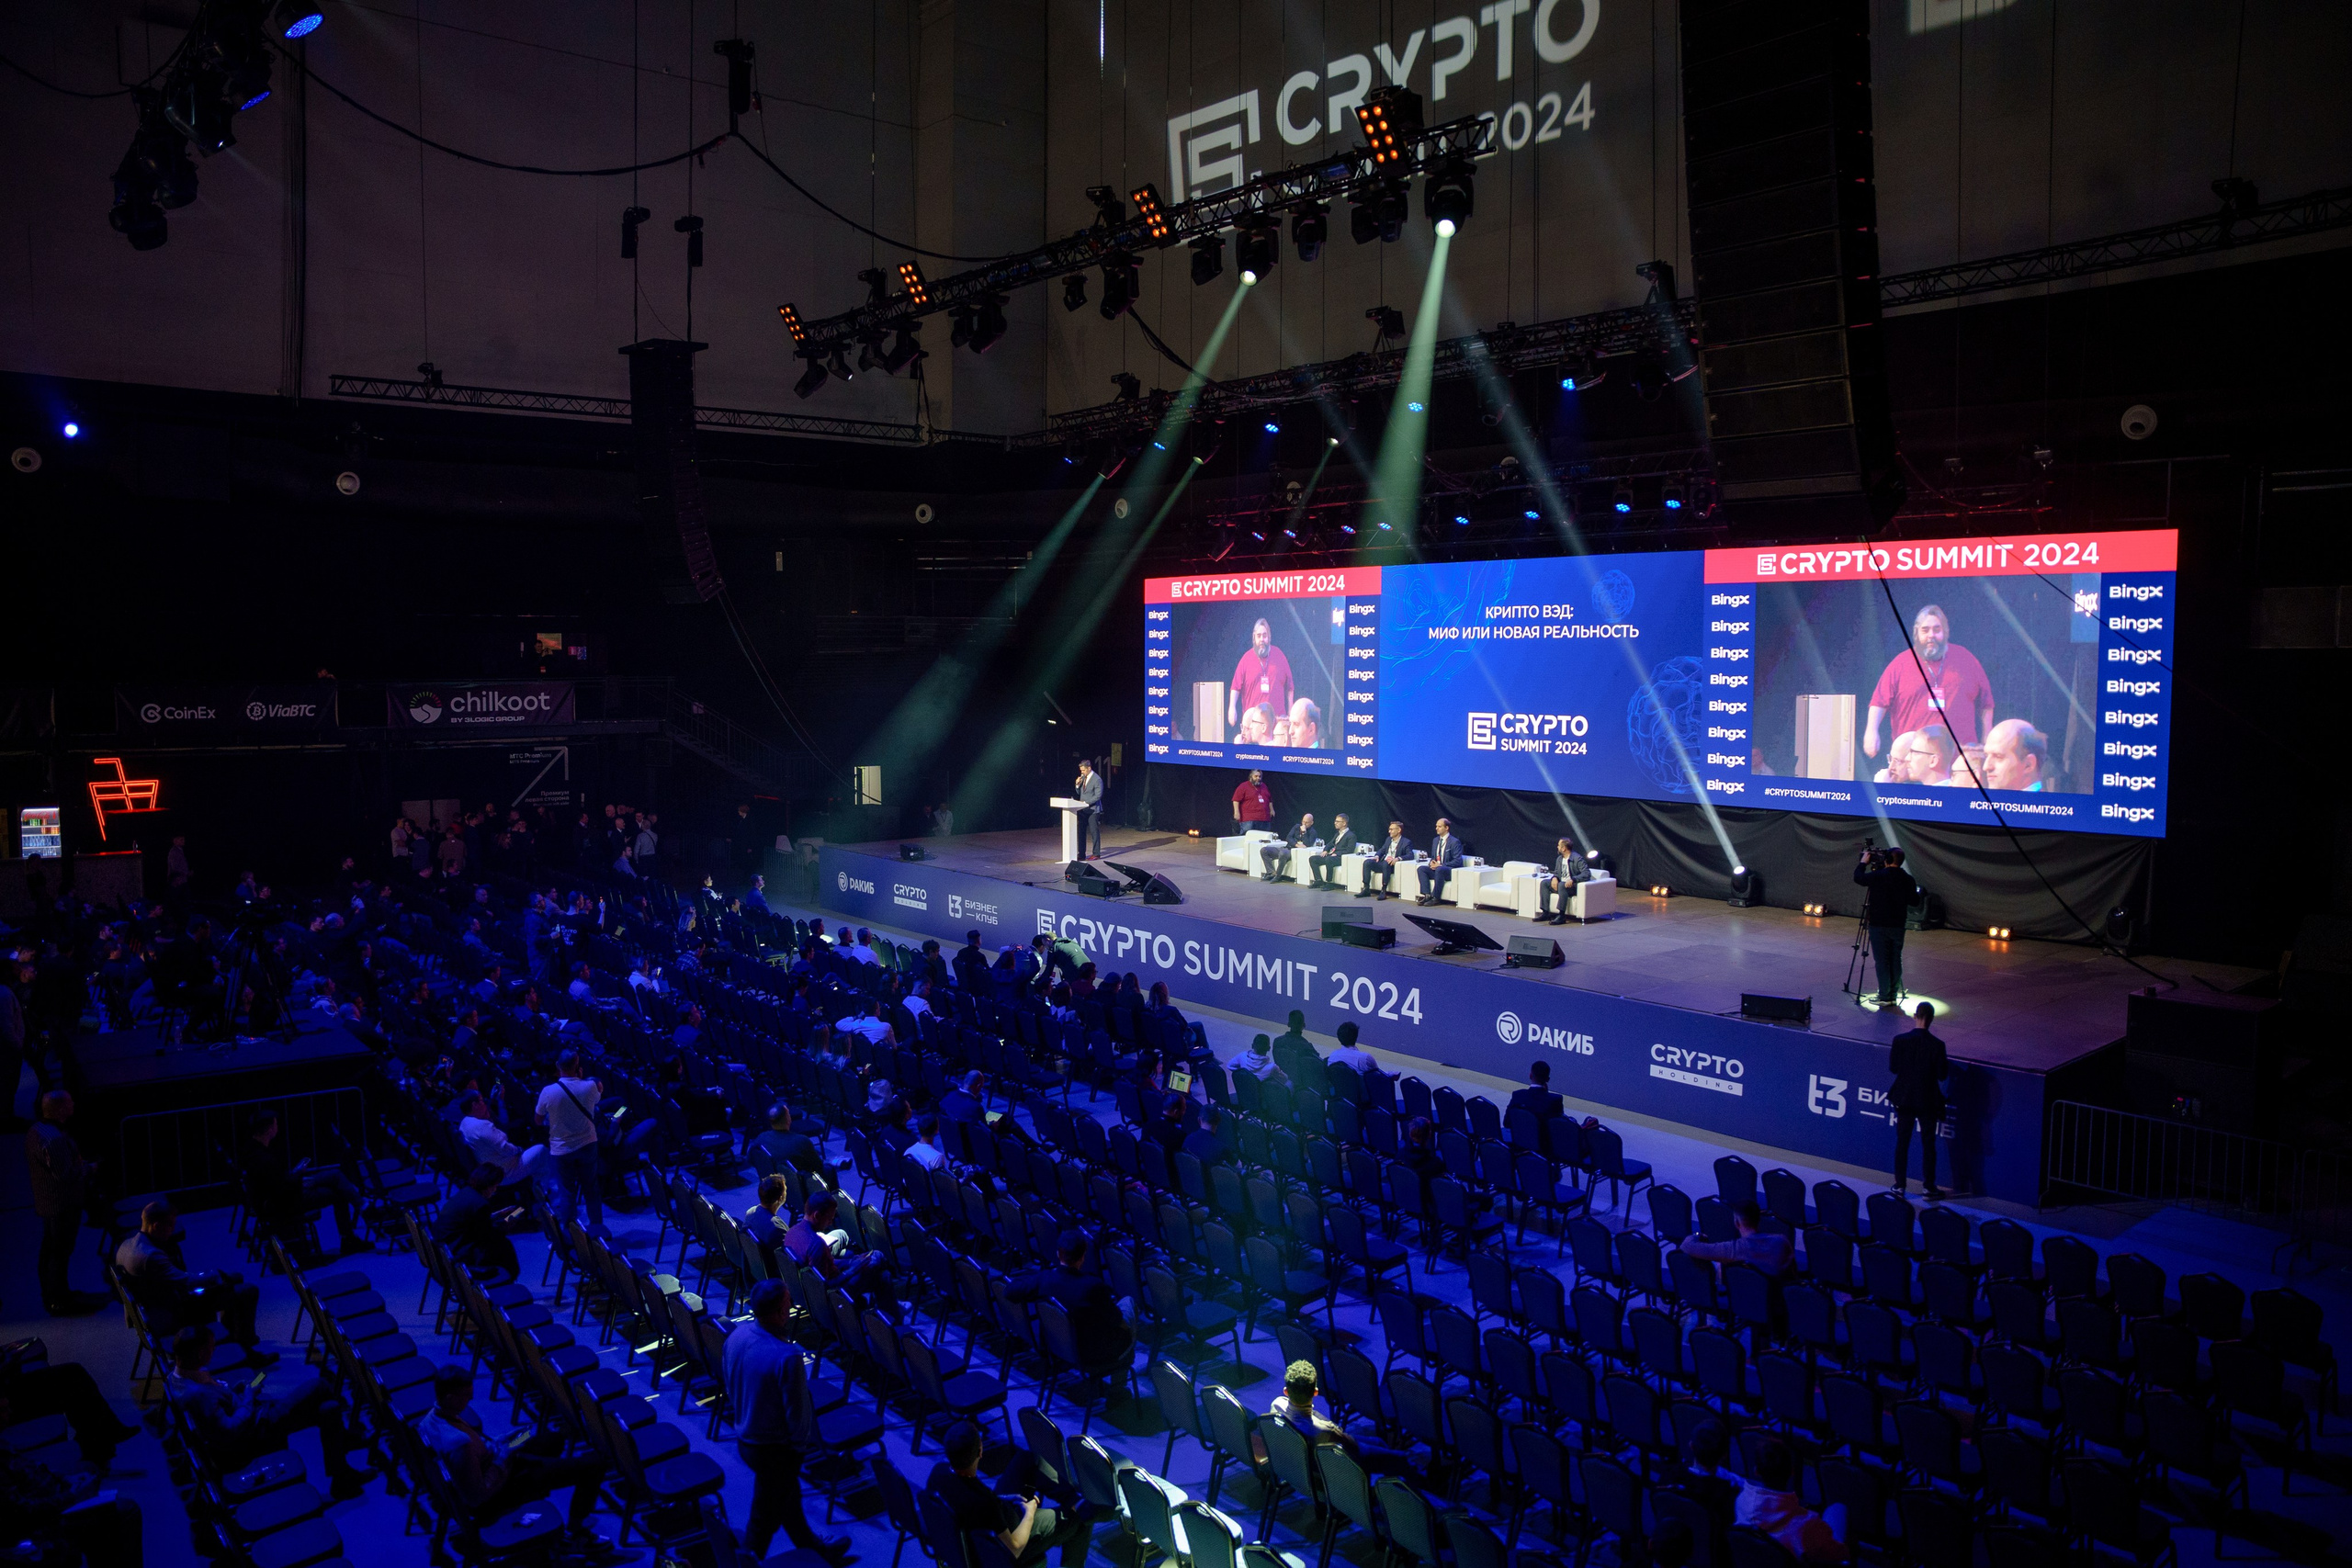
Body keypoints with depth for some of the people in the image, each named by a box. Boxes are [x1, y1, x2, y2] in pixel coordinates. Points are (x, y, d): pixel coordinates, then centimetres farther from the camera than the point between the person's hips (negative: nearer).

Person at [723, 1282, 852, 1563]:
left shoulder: (736, 1336, -13)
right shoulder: (787, 1358, -35)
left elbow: (729, 1384, 4)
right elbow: (797, 1412, -23)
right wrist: (802, 1444, -4)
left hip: (744, 1437, 7)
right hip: (775, 1449, -7)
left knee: (787, 1493, 28)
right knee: (766, 1511, 17)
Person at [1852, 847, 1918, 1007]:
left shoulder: (1878, 876, -14)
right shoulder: (1907, 879, -2)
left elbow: (1858, 878, 0)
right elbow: (1913, 900, 10)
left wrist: (1863, 862, 14)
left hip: (1878, 925, -4)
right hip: (1898, 925, 4)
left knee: (1882, 961, 0)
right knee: (1896, 960, 12)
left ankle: (1884, 996, 0)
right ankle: (1893, 995, 16)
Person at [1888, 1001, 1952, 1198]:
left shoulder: (1900, 1040, -12)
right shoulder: (1937, 1045, -17)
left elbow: (1893, 1067, -4)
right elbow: (1942, 1075, -11)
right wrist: (1945, 1062, 8)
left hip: (1904, 1099, 2)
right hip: (1927, 1101, -2)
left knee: (1902, 1143, 13)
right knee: (1928, 1144, 11)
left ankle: (1900, 1184, 17)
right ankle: (1929, 1186, 17)